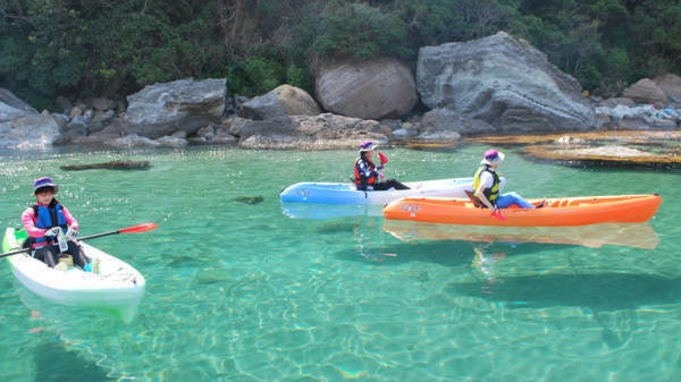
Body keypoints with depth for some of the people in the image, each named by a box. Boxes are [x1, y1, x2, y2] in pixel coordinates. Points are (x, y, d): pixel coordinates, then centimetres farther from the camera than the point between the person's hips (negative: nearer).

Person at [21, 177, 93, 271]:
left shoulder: (60, 208, 19)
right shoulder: (30, 212, 8)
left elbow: (73, 221, 6)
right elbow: (30, 230, -11)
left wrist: (72, 228, -21)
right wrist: (46, 232, -34)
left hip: (63, 245, 3)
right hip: (41, 249, -3)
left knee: (73, 245, -29)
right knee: (48, 251, -36)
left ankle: (87, 266, -56)